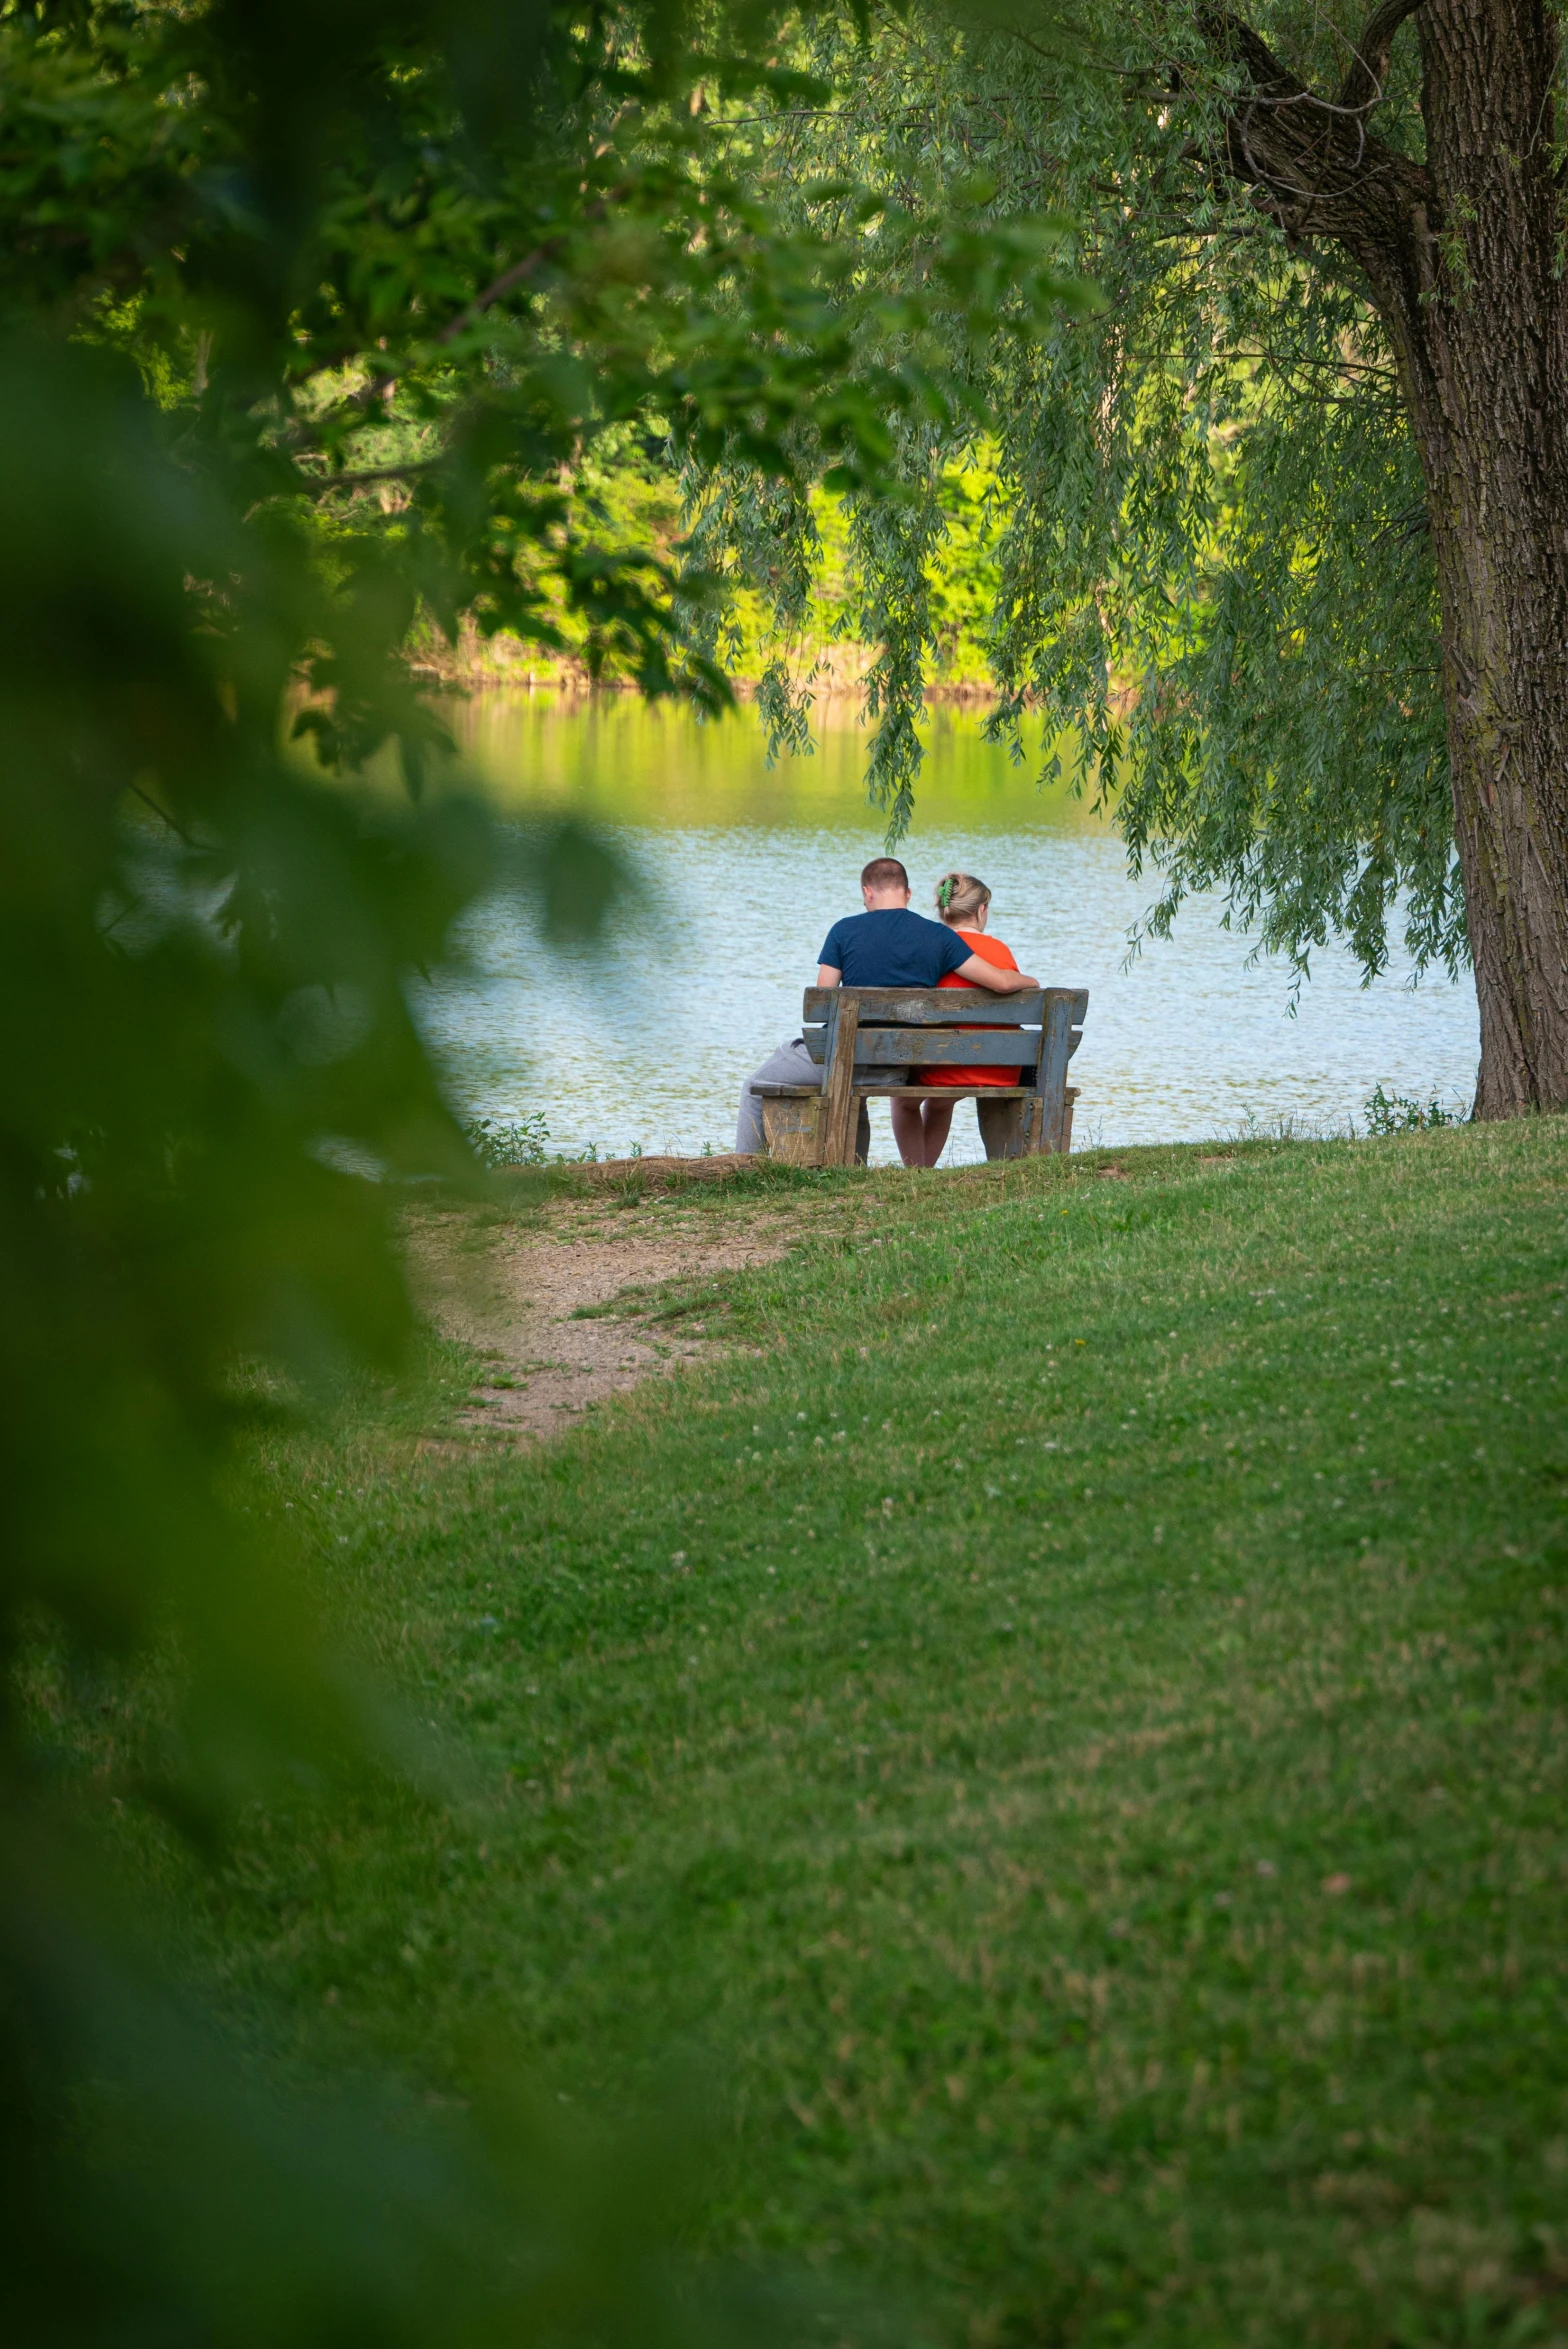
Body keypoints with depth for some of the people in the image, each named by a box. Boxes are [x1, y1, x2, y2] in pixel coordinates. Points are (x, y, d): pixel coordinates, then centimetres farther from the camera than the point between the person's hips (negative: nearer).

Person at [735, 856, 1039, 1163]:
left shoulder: (844, 930, -6)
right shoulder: (938, 936, -1)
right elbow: (1001, 982, -5)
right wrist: (1030, 982, 18)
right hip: (896, 1069, 3)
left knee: (755, 1088, 19)